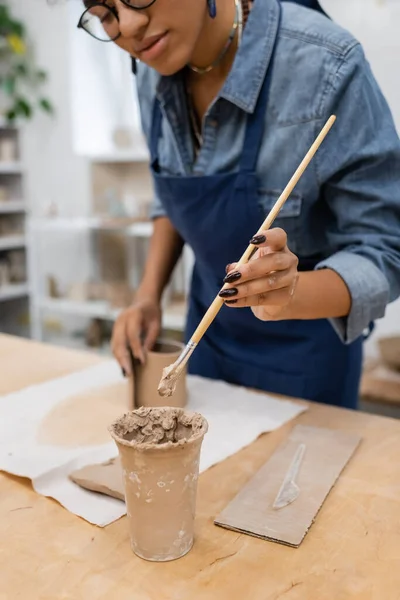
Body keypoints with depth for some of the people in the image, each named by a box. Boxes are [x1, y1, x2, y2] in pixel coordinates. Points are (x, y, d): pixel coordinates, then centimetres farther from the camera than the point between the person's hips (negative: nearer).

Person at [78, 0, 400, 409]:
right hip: (208, 327, 5)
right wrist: (148, 295, -6)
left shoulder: (326, 67, -28)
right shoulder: (152, 71, -11)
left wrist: (290, 293, -42)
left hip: (303, 347, -4)